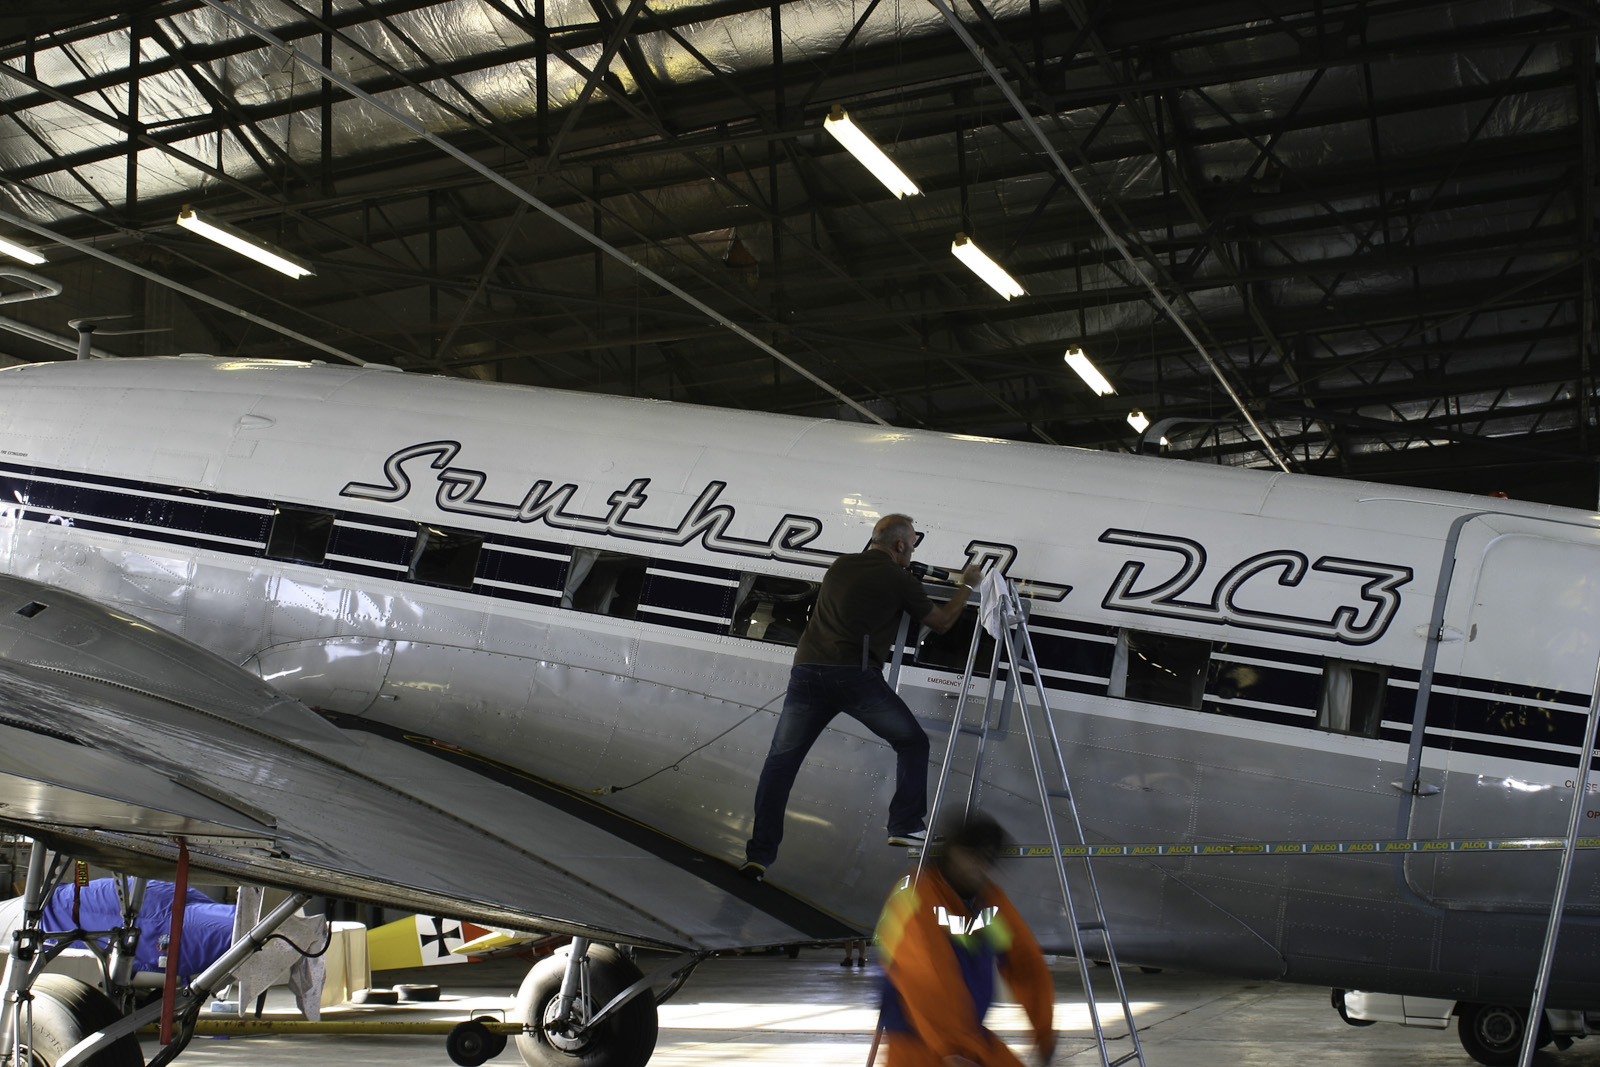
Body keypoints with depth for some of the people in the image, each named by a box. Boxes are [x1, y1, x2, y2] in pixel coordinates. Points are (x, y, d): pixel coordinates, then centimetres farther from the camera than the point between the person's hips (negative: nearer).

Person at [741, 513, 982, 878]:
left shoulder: (840, 565, 19)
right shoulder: (899, 580, 6)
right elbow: (941, 623, 18)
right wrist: (967, 585, 33)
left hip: (808, 670, 4)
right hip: (856, 675, -4)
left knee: (780, 762, 5)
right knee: (913, 743, 18)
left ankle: (760, 854, -3)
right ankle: (905, 826, 17)